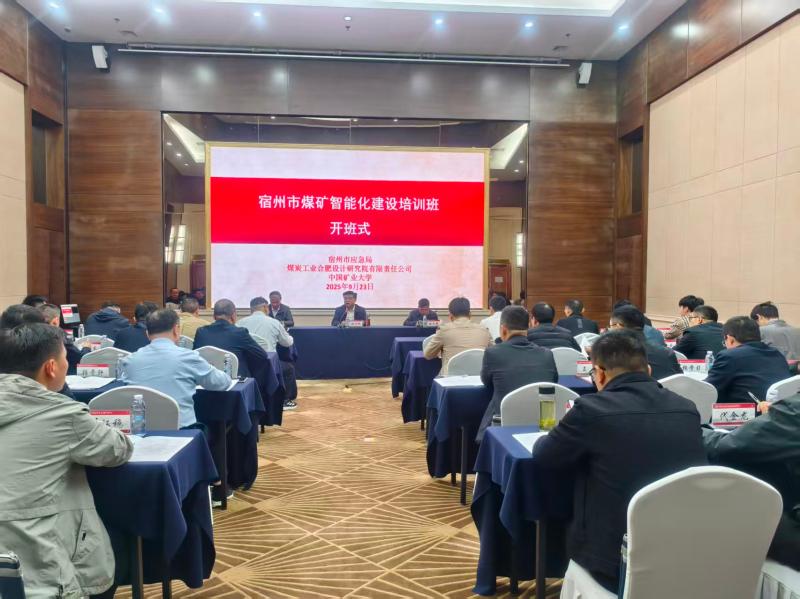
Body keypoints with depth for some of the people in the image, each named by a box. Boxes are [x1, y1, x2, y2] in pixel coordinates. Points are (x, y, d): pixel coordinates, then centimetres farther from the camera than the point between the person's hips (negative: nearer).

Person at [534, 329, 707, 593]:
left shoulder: (592, 408, -16)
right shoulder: (688, 409, -1)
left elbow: (542, 454, 0)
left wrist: (572, 433, 22)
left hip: (617, 562, -5)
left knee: (565, 529, 24)